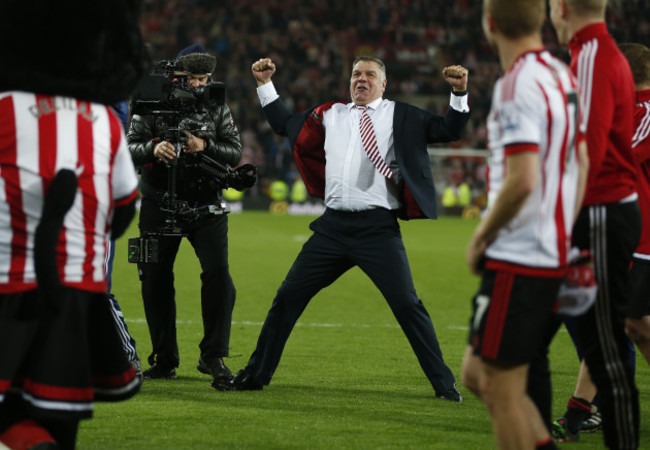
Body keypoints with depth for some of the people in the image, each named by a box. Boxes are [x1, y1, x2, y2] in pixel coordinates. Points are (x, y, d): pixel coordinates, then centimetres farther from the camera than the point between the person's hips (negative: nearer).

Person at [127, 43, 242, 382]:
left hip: (206, 205, 0)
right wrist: (153, 149, -27)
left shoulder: (217, 109, 5)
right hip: (159, 206, 0)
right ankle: (164, 360, 14)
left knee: (218, 274, -13)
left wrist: (204, 147, -21)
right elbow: (129, 147, -6)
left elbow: (235, 152, -2)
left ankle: (212, 356, -3)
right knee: (155, 280, 3)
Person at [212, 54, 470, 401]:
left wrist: (459, 93, -15)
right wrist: (265, 85, 24)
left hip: (378, 229, -4)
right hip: (333, 226, 4)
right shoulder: (330, 115, 17)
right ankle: (255, 375, 18)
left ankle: (444, 384, 2)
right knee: (288, 297, 5)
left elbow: (448, 131, -1)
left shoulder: (400, 117, 6)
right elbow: (284, 124, 29)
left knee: (407, 304, -9)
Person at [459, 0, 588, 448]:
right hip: (554, 256, 9)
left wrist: (481, 238, -10)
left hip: (515, 260, -9)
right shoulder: (563, 76, 12)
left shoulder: (517, 85, -17)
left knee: (503, 390, -1)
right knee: (476, 374, 16)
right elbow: (580, 165, 17)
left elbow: (521, 180, -24)